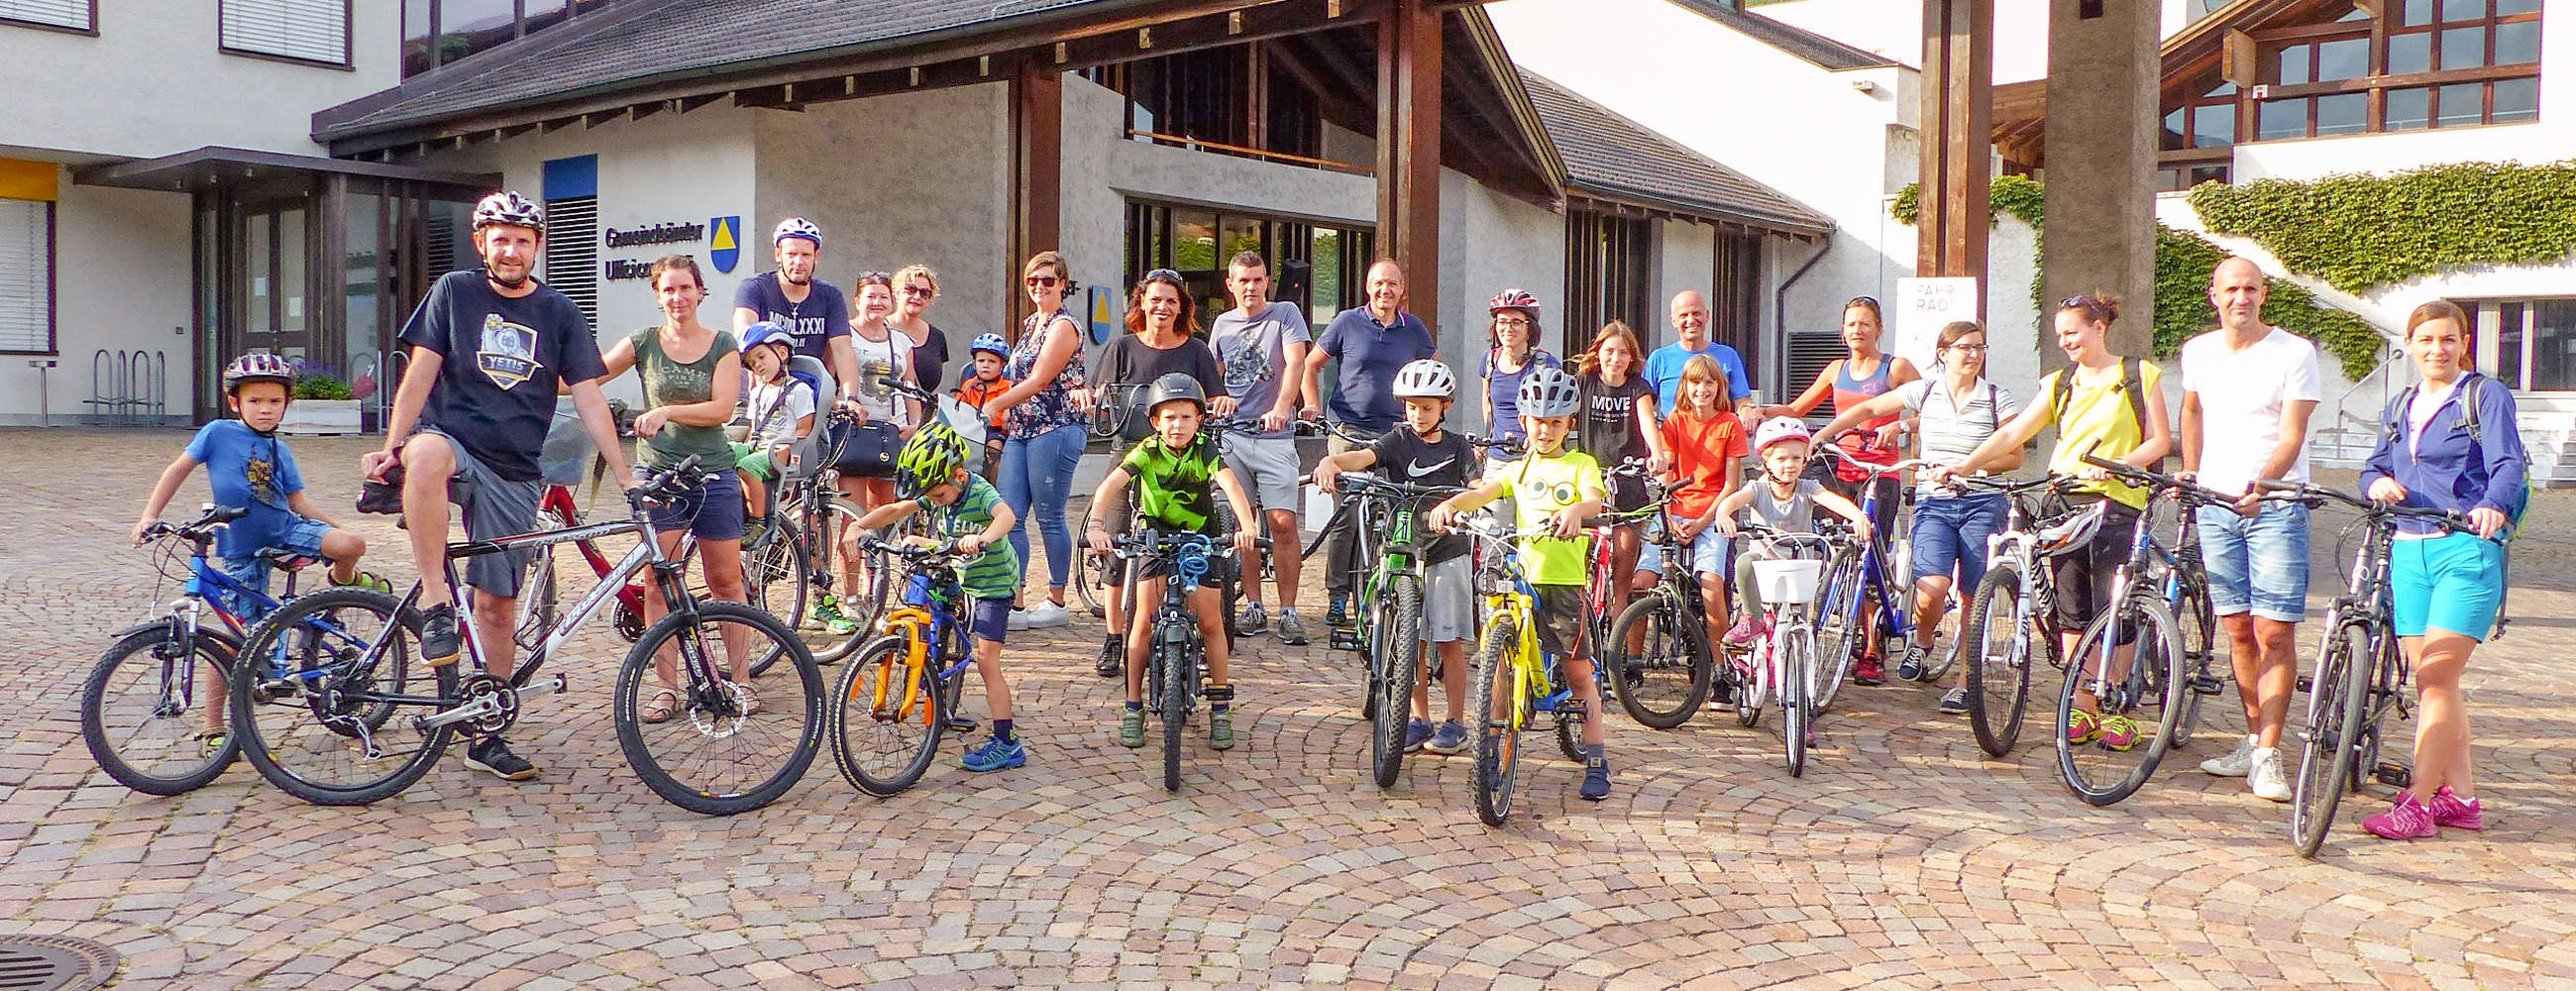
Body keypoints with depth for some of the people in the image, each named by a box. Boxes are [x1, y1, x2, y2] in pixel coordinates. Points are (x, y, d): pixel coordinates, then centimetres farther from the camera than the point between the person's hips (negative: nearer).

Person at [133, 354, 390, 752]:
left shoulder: (279, 450, 7)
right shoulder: (218, 433, -4)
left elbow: (298, 501, 9)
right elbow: (178, 469, 0)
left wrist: (338, 531, 3)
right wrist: (150, 515, -8)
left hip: (285, 530, 3)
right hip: (241, 548, -3)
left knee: (353, 544, -27)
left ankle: (343, 579, 11)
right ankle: (212, 728, 7)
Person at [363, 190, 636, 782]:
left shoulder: (558, 314, 7)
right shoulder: (454, 293, 3)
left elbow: (589, 400, 4)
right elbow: (420, 373, -2)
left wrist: (625, 478, -3)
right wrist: (391, 448, -14)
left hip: (513, 472, 2)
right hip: (452, 439, -2)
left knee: (497, 601, 3)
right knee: (427, 455, -41)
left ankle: (487, 735, 14)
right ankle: (435, 602, -31)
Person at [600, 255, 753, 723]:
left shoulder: (723, 345, 3)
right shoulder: (644, 342, 5)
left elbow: (722, 408, -9)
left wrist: (666, 411, -20)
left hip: (712, 472, 0)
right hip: (657, 471, 0)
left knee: (726, 580, 4)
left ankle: (740, 679, 14)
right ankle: (666, 687, 4)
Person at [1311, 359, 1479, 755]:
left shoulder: (1458, 447, 5)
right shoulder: (1398, 441, 3)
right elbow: (1364, 456, -15)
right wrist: (1330, 462, -35)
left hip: (1447, 551, -1)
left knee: (1449, 641, 2)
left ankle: (1456, 723, 11)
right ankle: (1420, 720, 18)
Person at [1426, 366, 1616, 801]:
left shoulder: (1581, 464, 7)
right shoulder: (1518, 469, 17)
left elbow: (1593, 499, -14)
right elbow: (1484, 492, -1)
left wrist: (1575, 510, -38)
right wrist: (1450, 504, -21)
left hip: (1564, 579, -3)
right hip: (1520, 574, 3)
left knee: (1578, 671, -1)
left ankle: (1597, 763, 7)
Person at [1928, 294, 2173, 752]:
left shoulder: (2139, 374, 6)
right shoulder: (2060, 384, 16)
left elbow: (2159, 440, 1)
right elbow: (2013, 432, 9)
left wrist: (2114, 465, -16)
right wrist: (1962, 465, -2)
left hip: (2117, 502, -4)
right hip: (2065, 501, 4)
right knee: (2072, 612, 2)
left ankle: (2116, 711, 7)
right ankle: (2083, 710, 10)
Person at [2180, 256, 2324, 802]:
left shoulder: (2294, 352, -7)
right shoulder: (2198, 351, 9)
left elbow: (2291, 437, -13)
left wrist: (2259, 485, -28)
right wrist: (2191, 474, 19)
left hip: (2276, 505, -4)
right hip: (2215, 504, 4)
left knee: (2274, 633, -9)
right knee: (2238, 630, 8)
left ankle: (2267, 755, -5)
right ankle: (2254, 738, 19)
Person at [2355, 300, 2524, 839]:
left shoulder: (2486, 396, 0)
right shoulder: (2400, 407, 18)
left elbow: (2508, 463, -13)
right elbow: (2373, 469, 14)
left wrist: (2492, 507, -34)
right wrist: (2380, 483, -12)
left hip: (2467, 549, -6)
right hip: (2409, 551, 6)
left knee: (2436, 679, -11)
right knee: (2433, 682, 7)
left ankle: (2417, 804, -10)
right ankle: (2461, 798, 15)